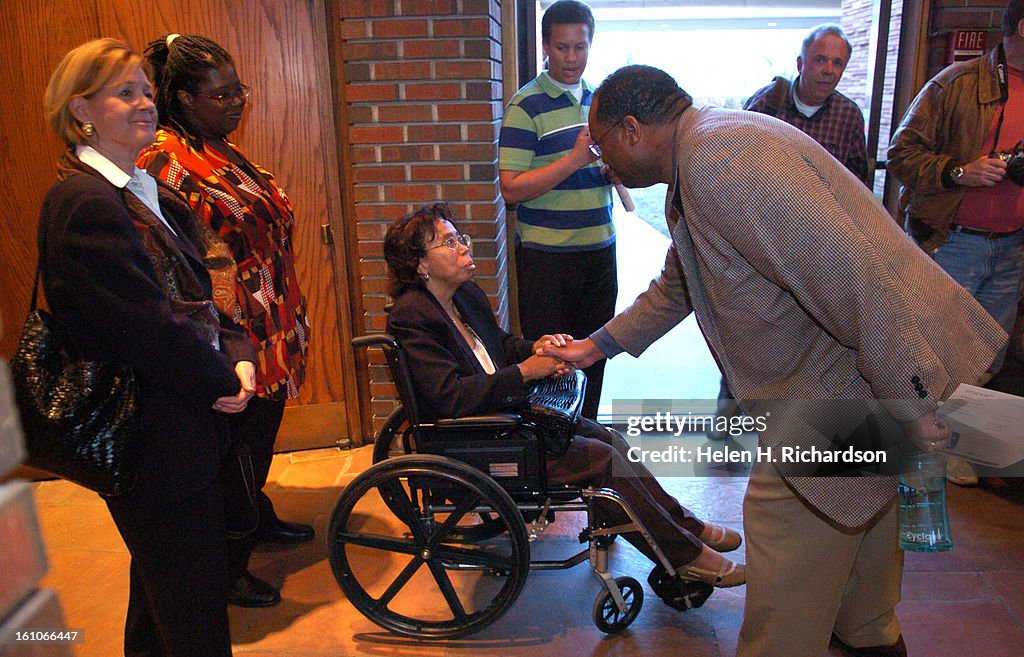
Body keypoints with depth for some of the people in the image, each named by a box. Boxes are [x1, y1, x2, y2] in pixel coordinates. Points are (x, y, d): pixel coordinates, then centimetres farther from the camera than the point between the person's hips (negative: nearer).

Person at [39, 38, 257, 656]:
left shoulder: (145, 193, 12)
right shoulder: (86, 201, -18)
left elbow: (197, 293, 11)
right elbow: (149, 325, -23)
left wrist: (237, 353, -6)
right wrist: (225, 379, -11)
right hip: (158, 438, -10)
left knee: (163, 581, 27)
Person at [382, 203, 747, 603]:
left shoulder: (466, 294, 8)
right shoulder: (411, 316, -19)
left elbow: (502, 345, 20)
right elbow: (452, 397, -26)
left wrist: (538, 348, -2)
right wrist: (525, 371, -25)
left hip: (503, 413, 9)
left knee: (608, 438, 1)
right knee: (601, 458, -15)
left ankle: (683, 524, 15)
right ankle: (685, 555, 0)